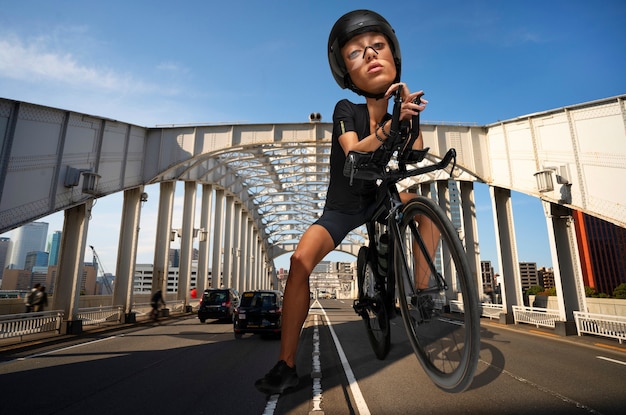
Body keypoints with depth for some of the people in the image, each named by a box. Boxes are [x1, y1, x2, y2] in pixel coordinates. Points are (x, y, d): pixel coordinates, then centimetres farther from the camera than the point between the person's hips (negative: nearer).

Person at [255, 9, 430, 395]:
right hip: (340, 210, -3)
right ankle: (286, 366, -19)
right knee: (300, 261, -26)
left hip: (376, 200, 4)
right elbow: (353, 153, -30)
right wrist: (390, 126, -46)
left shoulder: (397, 111, -3)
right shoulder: (346, 110, -14)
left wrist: (409, 110, -25)